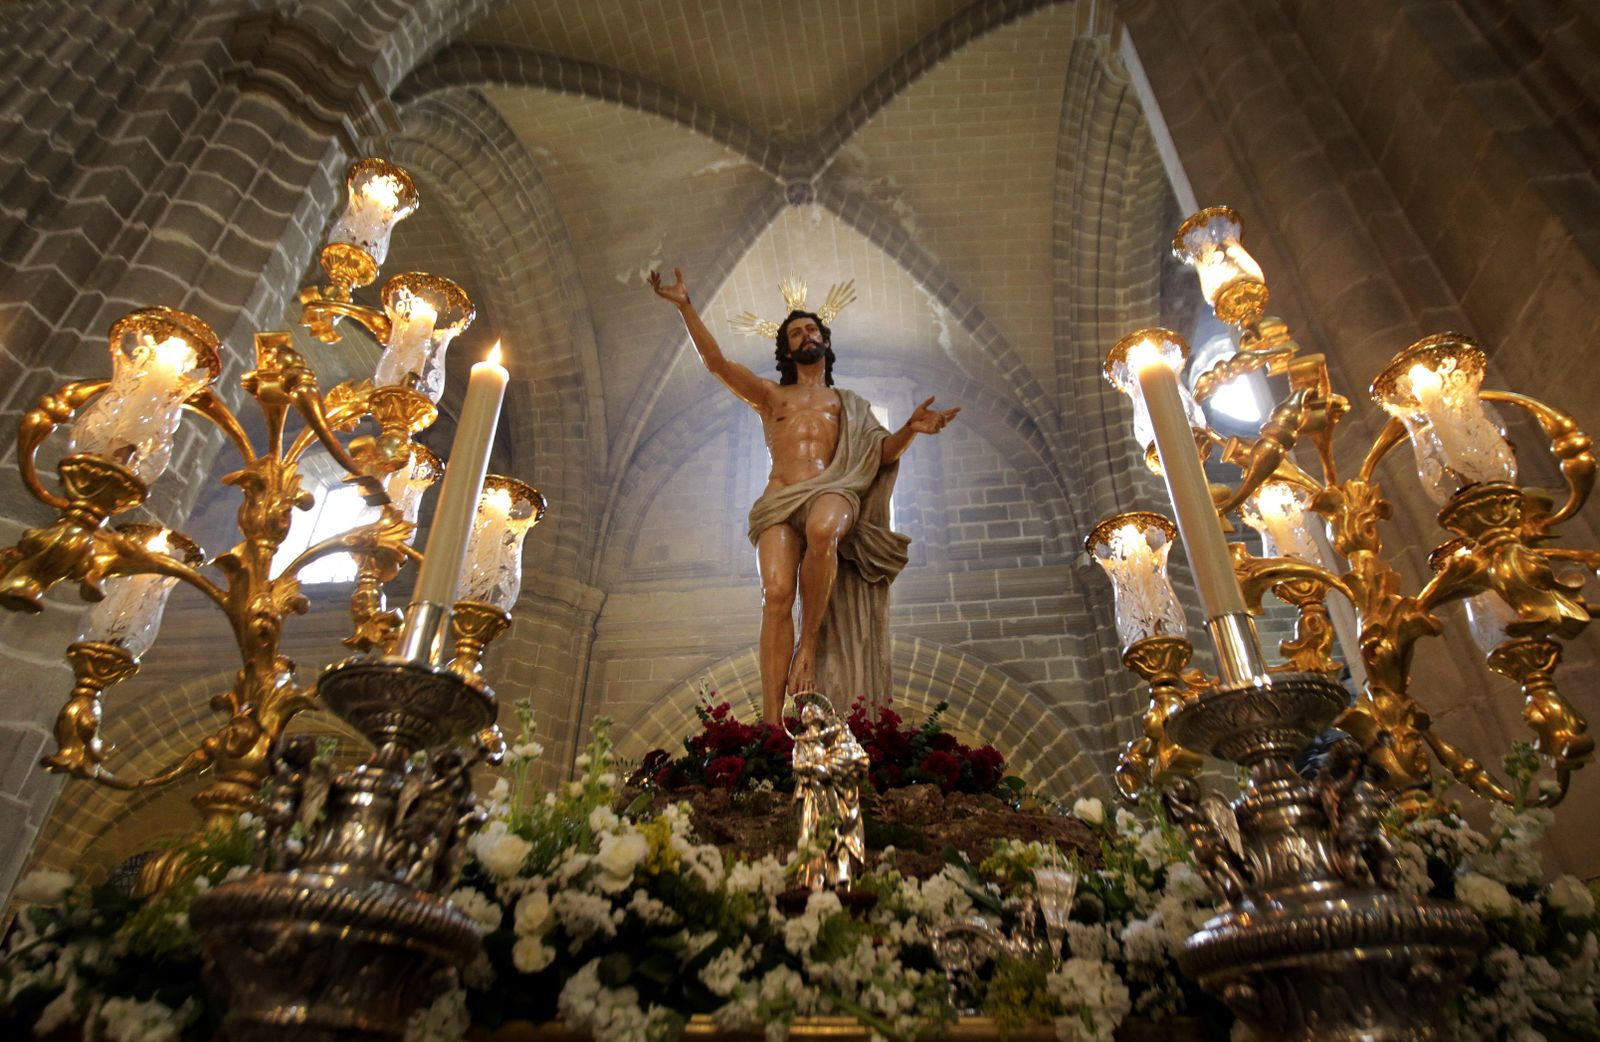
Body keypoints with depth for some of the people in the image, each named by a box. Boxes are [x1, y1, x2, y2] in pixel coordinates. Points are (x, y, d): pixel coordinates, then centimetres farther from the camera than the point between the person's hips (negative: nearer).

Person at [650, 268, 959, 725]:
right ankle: (771, 726, -30)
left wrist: (909, 430, -4)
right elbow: (716, 361, 18)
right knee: (777, 593, -26)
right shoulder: (771, 395, 29)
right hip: (780, 500, 0)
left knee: (822, 529, -40)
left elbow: (882, 454, 17)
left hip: (833, 491, 0)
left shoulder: (849, 403, 29)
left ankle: (810, 642, -24)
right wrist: (685, 307, 12)